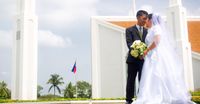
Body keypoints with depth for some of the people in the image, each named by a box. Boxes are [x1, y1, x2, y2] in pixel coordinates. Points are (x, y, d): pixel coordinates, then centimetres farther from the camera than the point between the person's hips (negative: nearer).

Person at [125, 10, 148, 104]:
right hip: (133, 59, -3)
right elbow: (129, 43, -8)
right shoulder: (129, 30, 5)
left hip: (144, 59, 3)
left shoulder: (147, 31, 16)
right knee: (131, 81, 3)